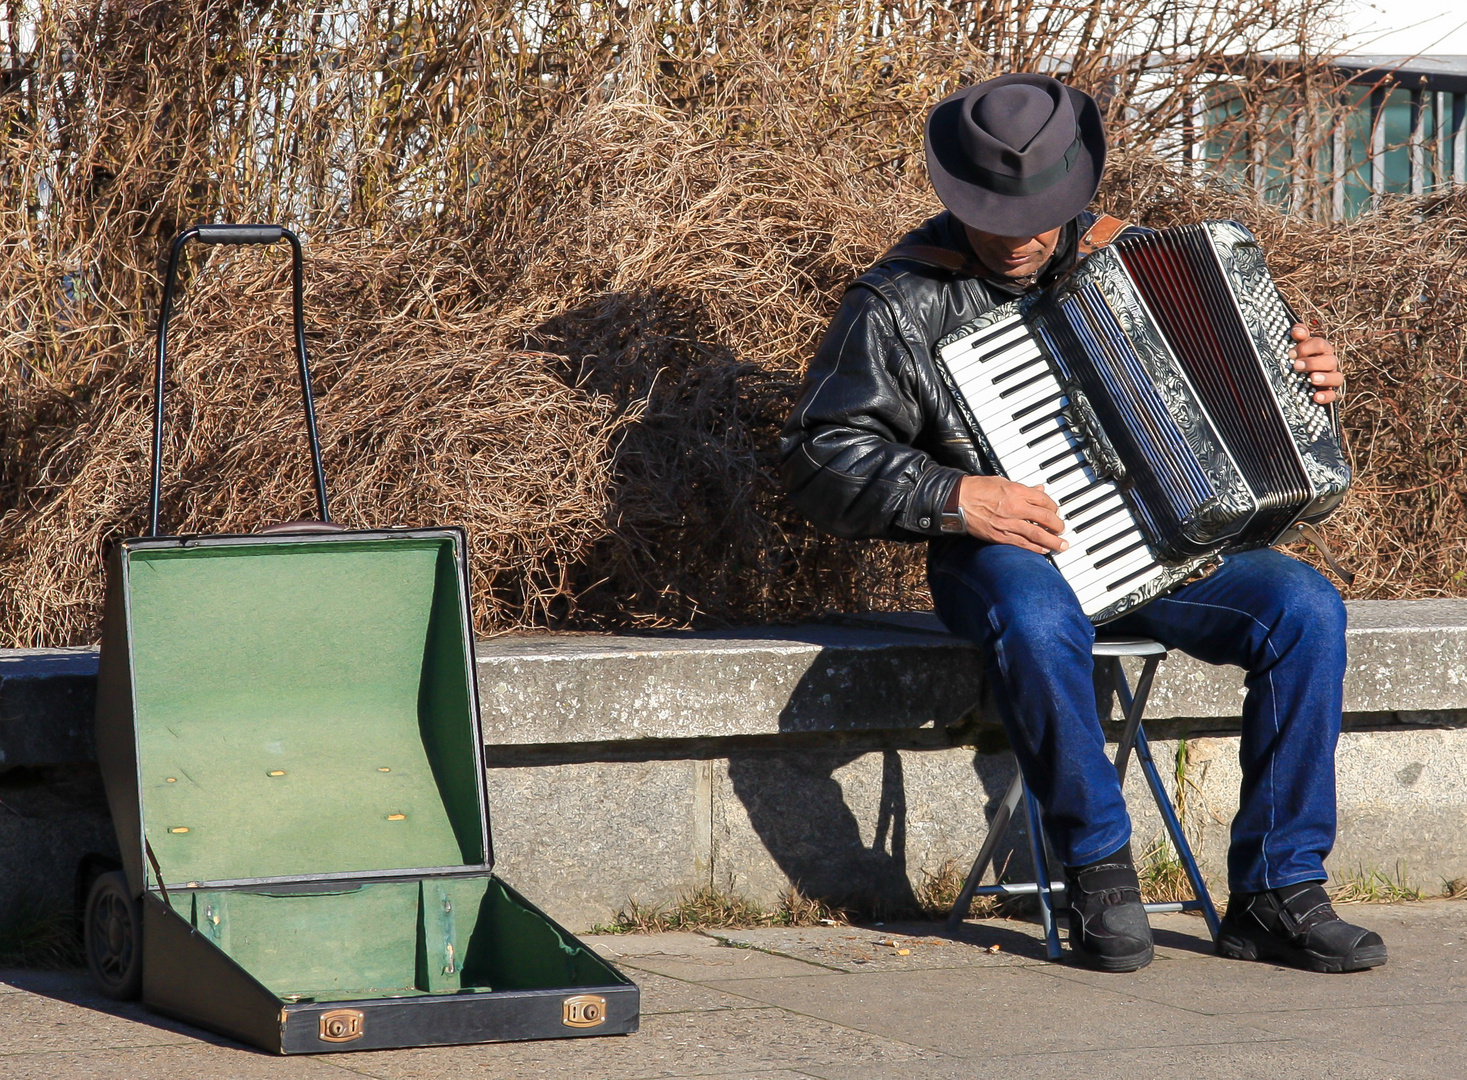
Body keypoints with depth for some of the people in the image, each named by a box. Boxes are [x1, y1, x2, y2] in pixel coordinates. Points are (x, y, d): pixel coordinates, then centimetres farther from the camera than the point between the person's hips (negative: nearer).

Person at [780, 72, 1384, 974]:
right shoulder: (901, 305, -1)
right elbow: (822, 458, -7)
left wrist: (1306, 382, 8)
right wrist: (955, 498, -20)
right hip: (1016, 552, -4)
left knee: (1305, 606, -21)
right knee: (1037, 618, -40)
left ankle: (1278, 894, -14)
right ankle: (1099, 872, -21)